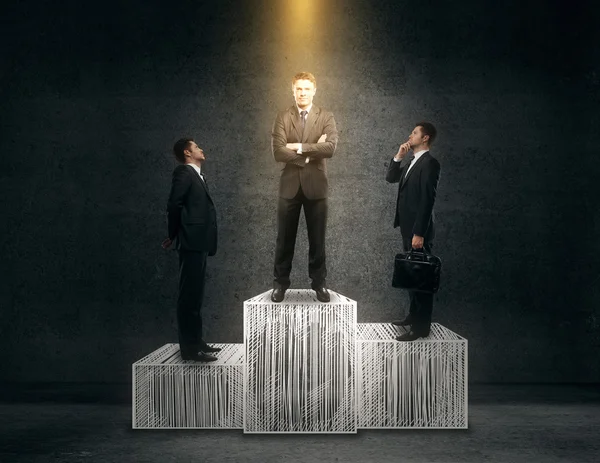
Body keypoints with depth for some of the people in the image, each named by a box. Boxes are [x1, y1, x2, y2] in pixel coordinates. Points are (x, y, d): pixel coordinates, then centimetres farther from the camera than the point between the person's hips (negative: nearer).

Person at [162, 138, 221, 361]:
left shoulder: (196, 175, 21)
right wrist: (174, 235, -5)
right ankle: (190, 347, -3)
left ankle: (196, 342, 21)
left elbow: (200, 208, 15)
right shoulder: (184, 172, -6)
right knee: (190, 295, -7)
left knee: (195, 295, 13)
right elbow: (174, 205, -15)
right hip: (192, 242, -9)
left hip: (198, 242, 9)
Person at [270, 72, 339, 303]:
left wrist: (299, 147, -15)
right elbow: (278, 152, -12)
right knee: (284, 239, 7)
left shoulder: (326, 117, 2)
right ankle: (280, 283, 19)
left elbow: (330, 147, -15)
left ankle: (319, 282, 20)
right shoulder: (282, 117, 1)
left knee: (317, 239, 7)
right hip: (289, 185, 0)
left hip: (315, 185, 0)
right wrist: (313, 150, -12)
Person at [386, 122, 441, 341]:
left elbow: (427, 200, -20)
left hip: (418, 229, -9)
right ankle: (414, 315, 29)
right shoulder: (410, 161, 14)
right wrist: (398, 157, 2)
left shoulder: (430, 163, -15)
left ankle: (421, 326, 2)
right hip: (407, 227, 9)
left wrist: (419, 233, -23)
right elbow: (390, 177, 17)